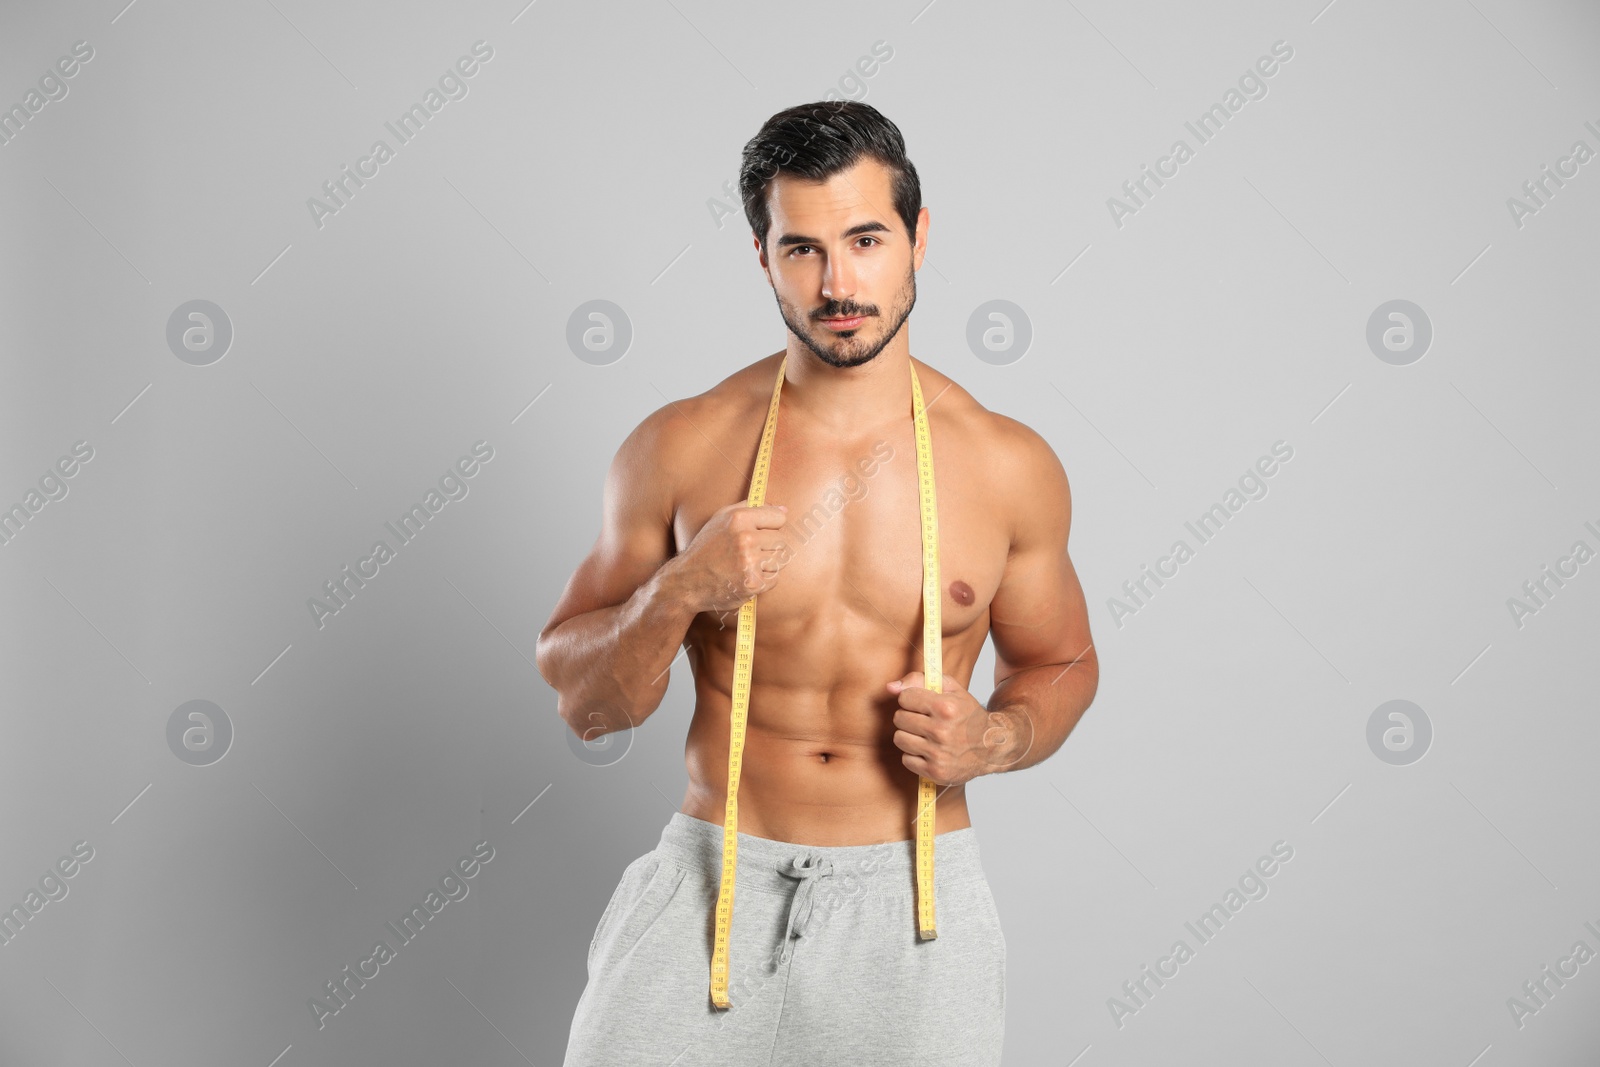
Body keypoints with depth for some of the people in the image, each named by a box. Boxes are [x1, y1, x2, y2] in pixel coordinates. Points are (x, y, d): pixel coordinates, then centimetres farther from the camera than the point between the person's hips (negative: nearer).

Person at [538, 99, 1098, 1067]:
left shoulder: (1009, 465, -4)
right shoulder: (680, 450, -5)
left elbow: (1060, 662, 12)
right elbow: (583, 703, 1)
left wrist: (996, 739, -10)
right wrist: (677, 594, -18)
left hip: (914, 893, 1)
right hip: (715, 878, 0)